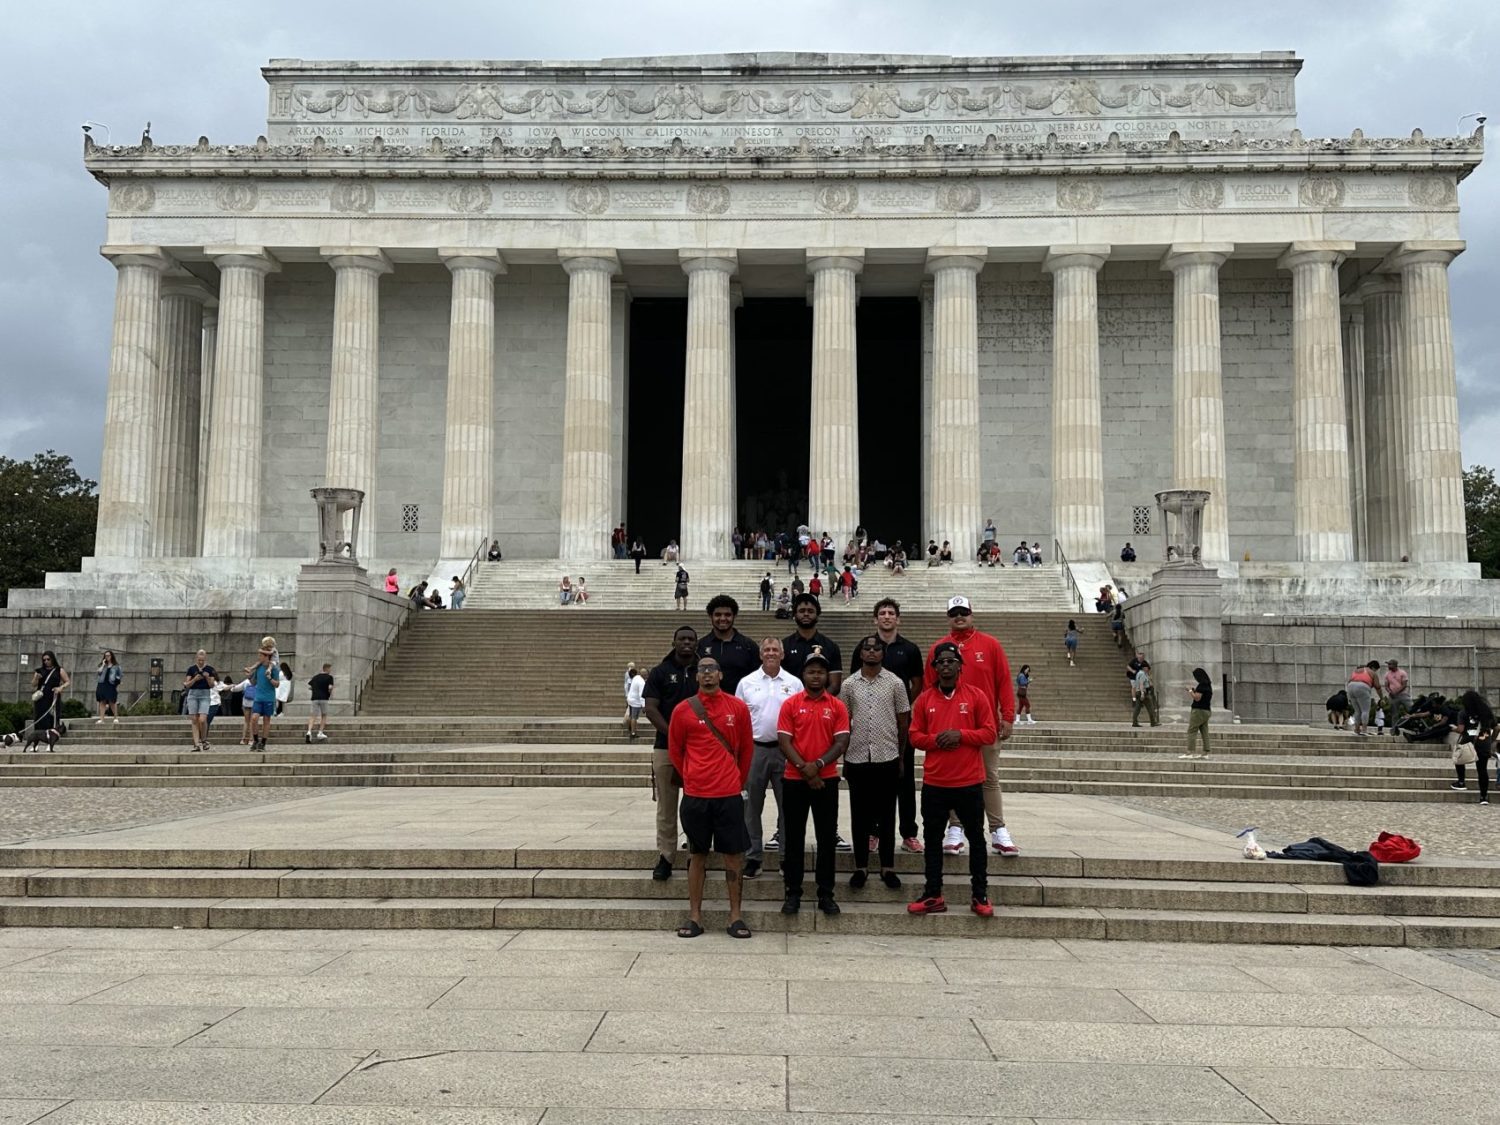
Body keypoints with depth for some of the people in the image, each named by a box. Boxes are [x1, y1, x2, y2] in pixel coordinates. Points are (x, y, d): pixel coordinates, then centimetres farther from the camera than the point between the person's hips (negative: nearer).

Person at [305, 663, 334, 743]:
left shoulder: (315, 677, 16)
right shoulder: (329, 677, 0)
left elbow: (309, 687, 13)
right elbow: (330, 687, -13)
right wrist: (330, 693, 5)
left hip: (314, 698, 3)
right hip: (323, 698, -3)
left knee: (313, 716, -1)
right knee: (324, 715, 15)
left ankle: (309, 731, -22)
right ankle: (320, 733, 10)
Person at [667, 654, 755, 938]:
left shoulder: (738, 708, 1)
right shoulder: (683, 710, -1)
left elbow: (746, 749, 11)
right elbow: (675, 752, 9)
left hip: (730, 795, 0)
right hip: (695, 795, 0)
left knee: (733, 853, 4)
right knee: (697, 854, 7)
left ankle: (735, 915, 12)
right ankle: (695, 916, 14)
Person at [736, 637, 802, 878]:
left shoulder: (794, 684, 3)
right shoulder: (746, 683, 4)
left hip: (786, 751, 0)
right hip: (754, 749, 0)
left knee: (787, 805, 6)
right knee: (752, 806, 6)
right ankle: (753, 856, 14)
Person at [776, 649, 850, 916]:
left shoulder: (837, 707, 3)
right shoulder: (790, 705, 0)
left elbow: (842, 743, -4)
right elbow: (784, 741, -6)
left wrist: (817, 764, -16)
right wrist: (805, 769, -14)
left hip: (827, 780, 1)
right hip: (794, 780, -1)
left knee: (827, 838, 5)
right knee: (794, 837, 4)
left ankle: (826, 894, 14)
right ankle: (793, 893, 13)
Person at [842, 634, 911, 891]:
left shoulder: (895, 683, 1)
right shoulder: (849, 684, 4)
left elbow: (903, 721, 6)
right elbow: (843, 723, 9)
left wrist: (901, 756, 6)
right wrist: (844, 757, 7)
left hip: (887, 758, -1)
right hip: (857, 759, 1)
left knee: (887, 815, 5)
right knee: (859, 815, 6)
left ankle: (887, 867, 14)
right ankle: (861, 867, 15)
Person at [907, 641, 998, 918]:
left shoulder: (976, 696, -1)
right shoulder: (925, 699, 5)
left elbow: (990, 733, -3)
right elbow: (915, 735, 6)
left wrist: (960, 734, -16)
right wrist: (936, 740, -13)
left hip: (970, 782, -2)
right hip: (934, 783, 2)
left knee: (976, 838, 6)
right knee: (933, 839, 7)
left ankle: (980, 896, 16)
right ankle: (933, 895, 15)